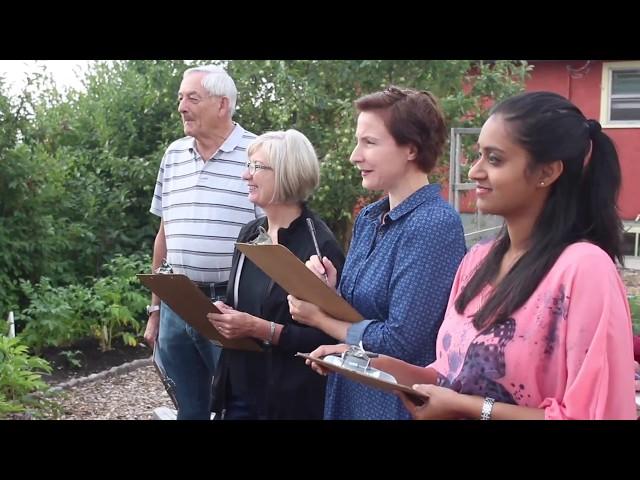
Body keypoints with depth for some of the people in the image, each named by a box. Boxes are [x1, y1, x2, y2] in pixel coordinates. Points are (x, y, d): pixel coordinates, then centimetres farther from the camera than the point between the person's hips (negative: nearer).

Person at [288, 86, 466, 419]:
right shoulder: (368, 218, 3)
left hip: (400, 402, -7)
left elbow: (399, 341, -24)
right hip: (349, 393, 8)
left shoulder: (434, 226, -21)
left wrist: (320, 317, -12)